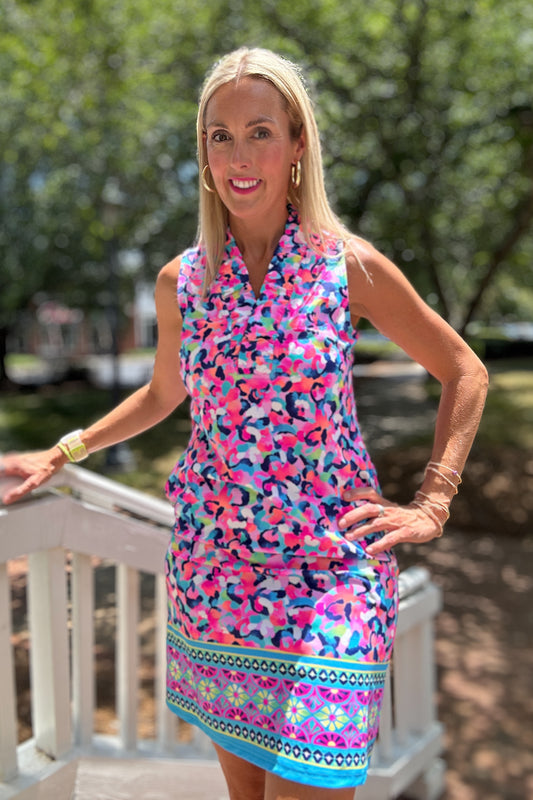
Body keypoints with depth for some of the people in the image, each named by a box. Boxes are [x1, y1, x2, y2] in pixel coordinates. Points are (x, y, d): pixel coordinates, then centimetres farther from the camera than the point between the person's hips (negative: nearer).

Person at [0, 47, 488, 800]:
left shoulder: (351, 266, -8)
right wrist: (61, 453, 14)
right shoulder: (182, 280, 1)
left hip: (328, 565, -3)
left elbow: (463, 373, 2)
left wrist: (431, 505, -5)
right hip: (212, 560, 3)